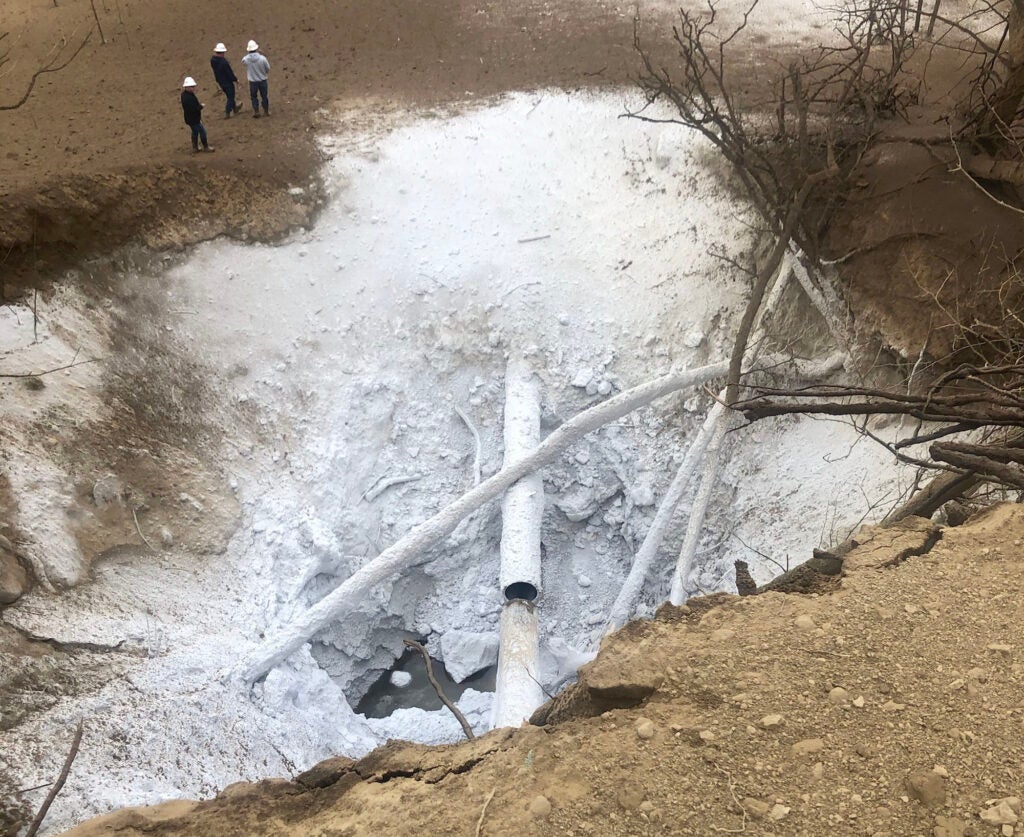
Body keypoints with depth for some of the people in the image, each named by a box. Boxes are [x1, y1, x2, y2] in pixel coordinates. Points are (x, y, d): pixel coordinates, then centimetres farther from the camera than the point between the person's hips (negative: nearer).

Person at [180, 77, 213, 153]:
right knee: (202, 131, 1)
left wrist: (199, 105, -1)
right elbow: (194, 108, -30)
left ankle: (195, 148, 32)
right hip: (193, 119, -11)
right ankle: (205, 147, 14)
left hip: (191, 118, 11)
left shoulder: (184, 94, 4)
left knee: (195, 131, 22)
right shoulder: (188, 97, -29)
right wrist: (201, 106, -13)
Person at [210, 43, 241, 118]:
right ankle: (227, 113, 14)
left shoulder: (212, 60, -9)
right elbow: (229, 73, -23)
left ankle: (234, 108, 44)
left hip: (219, 81, 8)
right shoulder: (224, 62, -32)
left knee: (230, 95, 26)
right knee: (231, 96, 11)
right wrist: (235, 80, -8)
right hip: (227, 81, -8)